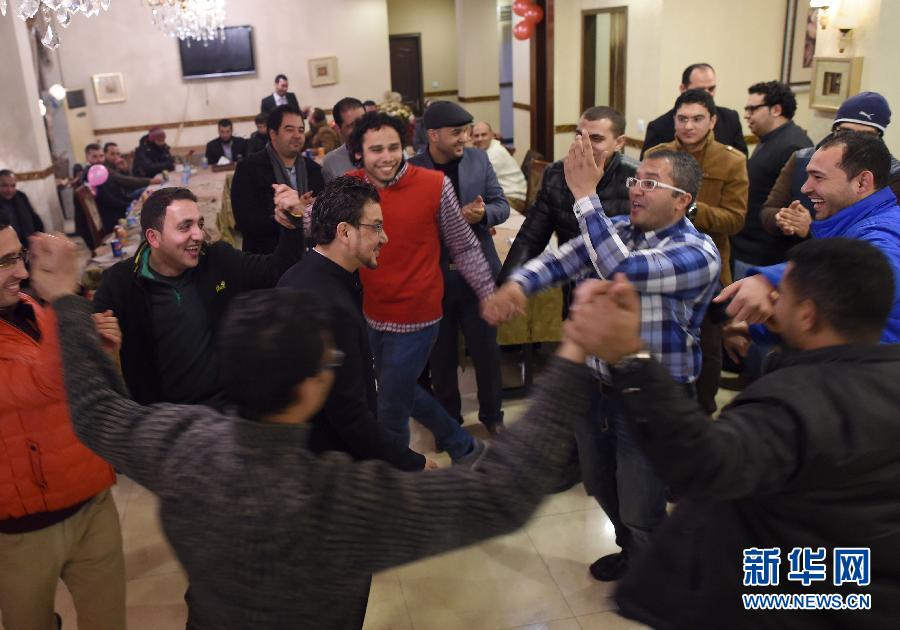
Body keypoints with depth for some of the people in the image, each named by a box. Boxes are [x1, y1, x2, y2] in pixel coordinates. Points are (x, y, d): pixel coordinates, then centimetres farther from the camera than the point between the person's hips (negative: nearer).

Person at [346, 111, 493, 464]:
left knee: (390, 411, 5)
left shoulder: (434, 185, -14)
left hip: (416, 318, -5)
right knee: (401, 391, 23)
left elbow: (463, 247, -4)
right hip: (372, 315, 6)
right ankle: (462, 445, 45)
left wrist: (489, 294, 1)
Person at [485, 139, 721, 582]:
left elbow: (622, 270, -35)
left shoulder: (698, 252, -19)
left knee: (640, 511, 9)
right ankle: (631, 552, 54)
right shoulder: (617, 231, 1)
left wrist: (585, 194, -33)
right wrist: (517, 284, -32)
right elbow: (562, 260, -10)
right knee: (601, 486, 25)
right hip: (597, 385, 6)